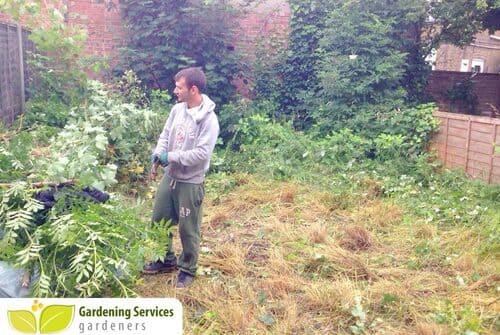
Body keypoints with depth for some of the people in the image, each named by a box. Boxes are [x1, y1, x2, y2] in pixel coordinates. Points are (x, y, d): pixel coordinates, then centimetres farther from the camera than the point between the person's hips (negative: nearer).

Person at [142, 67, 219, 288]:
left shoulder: (208, 119, -21)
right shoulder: (177, 109, 1)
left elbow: (202, 153, -25)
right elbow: (165, 135, 10)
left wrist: (171, 157, -21)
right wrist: (157, 156, -7)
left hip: (191, 182, -7)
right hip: (170, 176, 7)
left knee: (188, 229, 7)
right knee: (159, 220, 19)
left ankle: (188, 269, 29)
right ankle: (167, 260, 40)